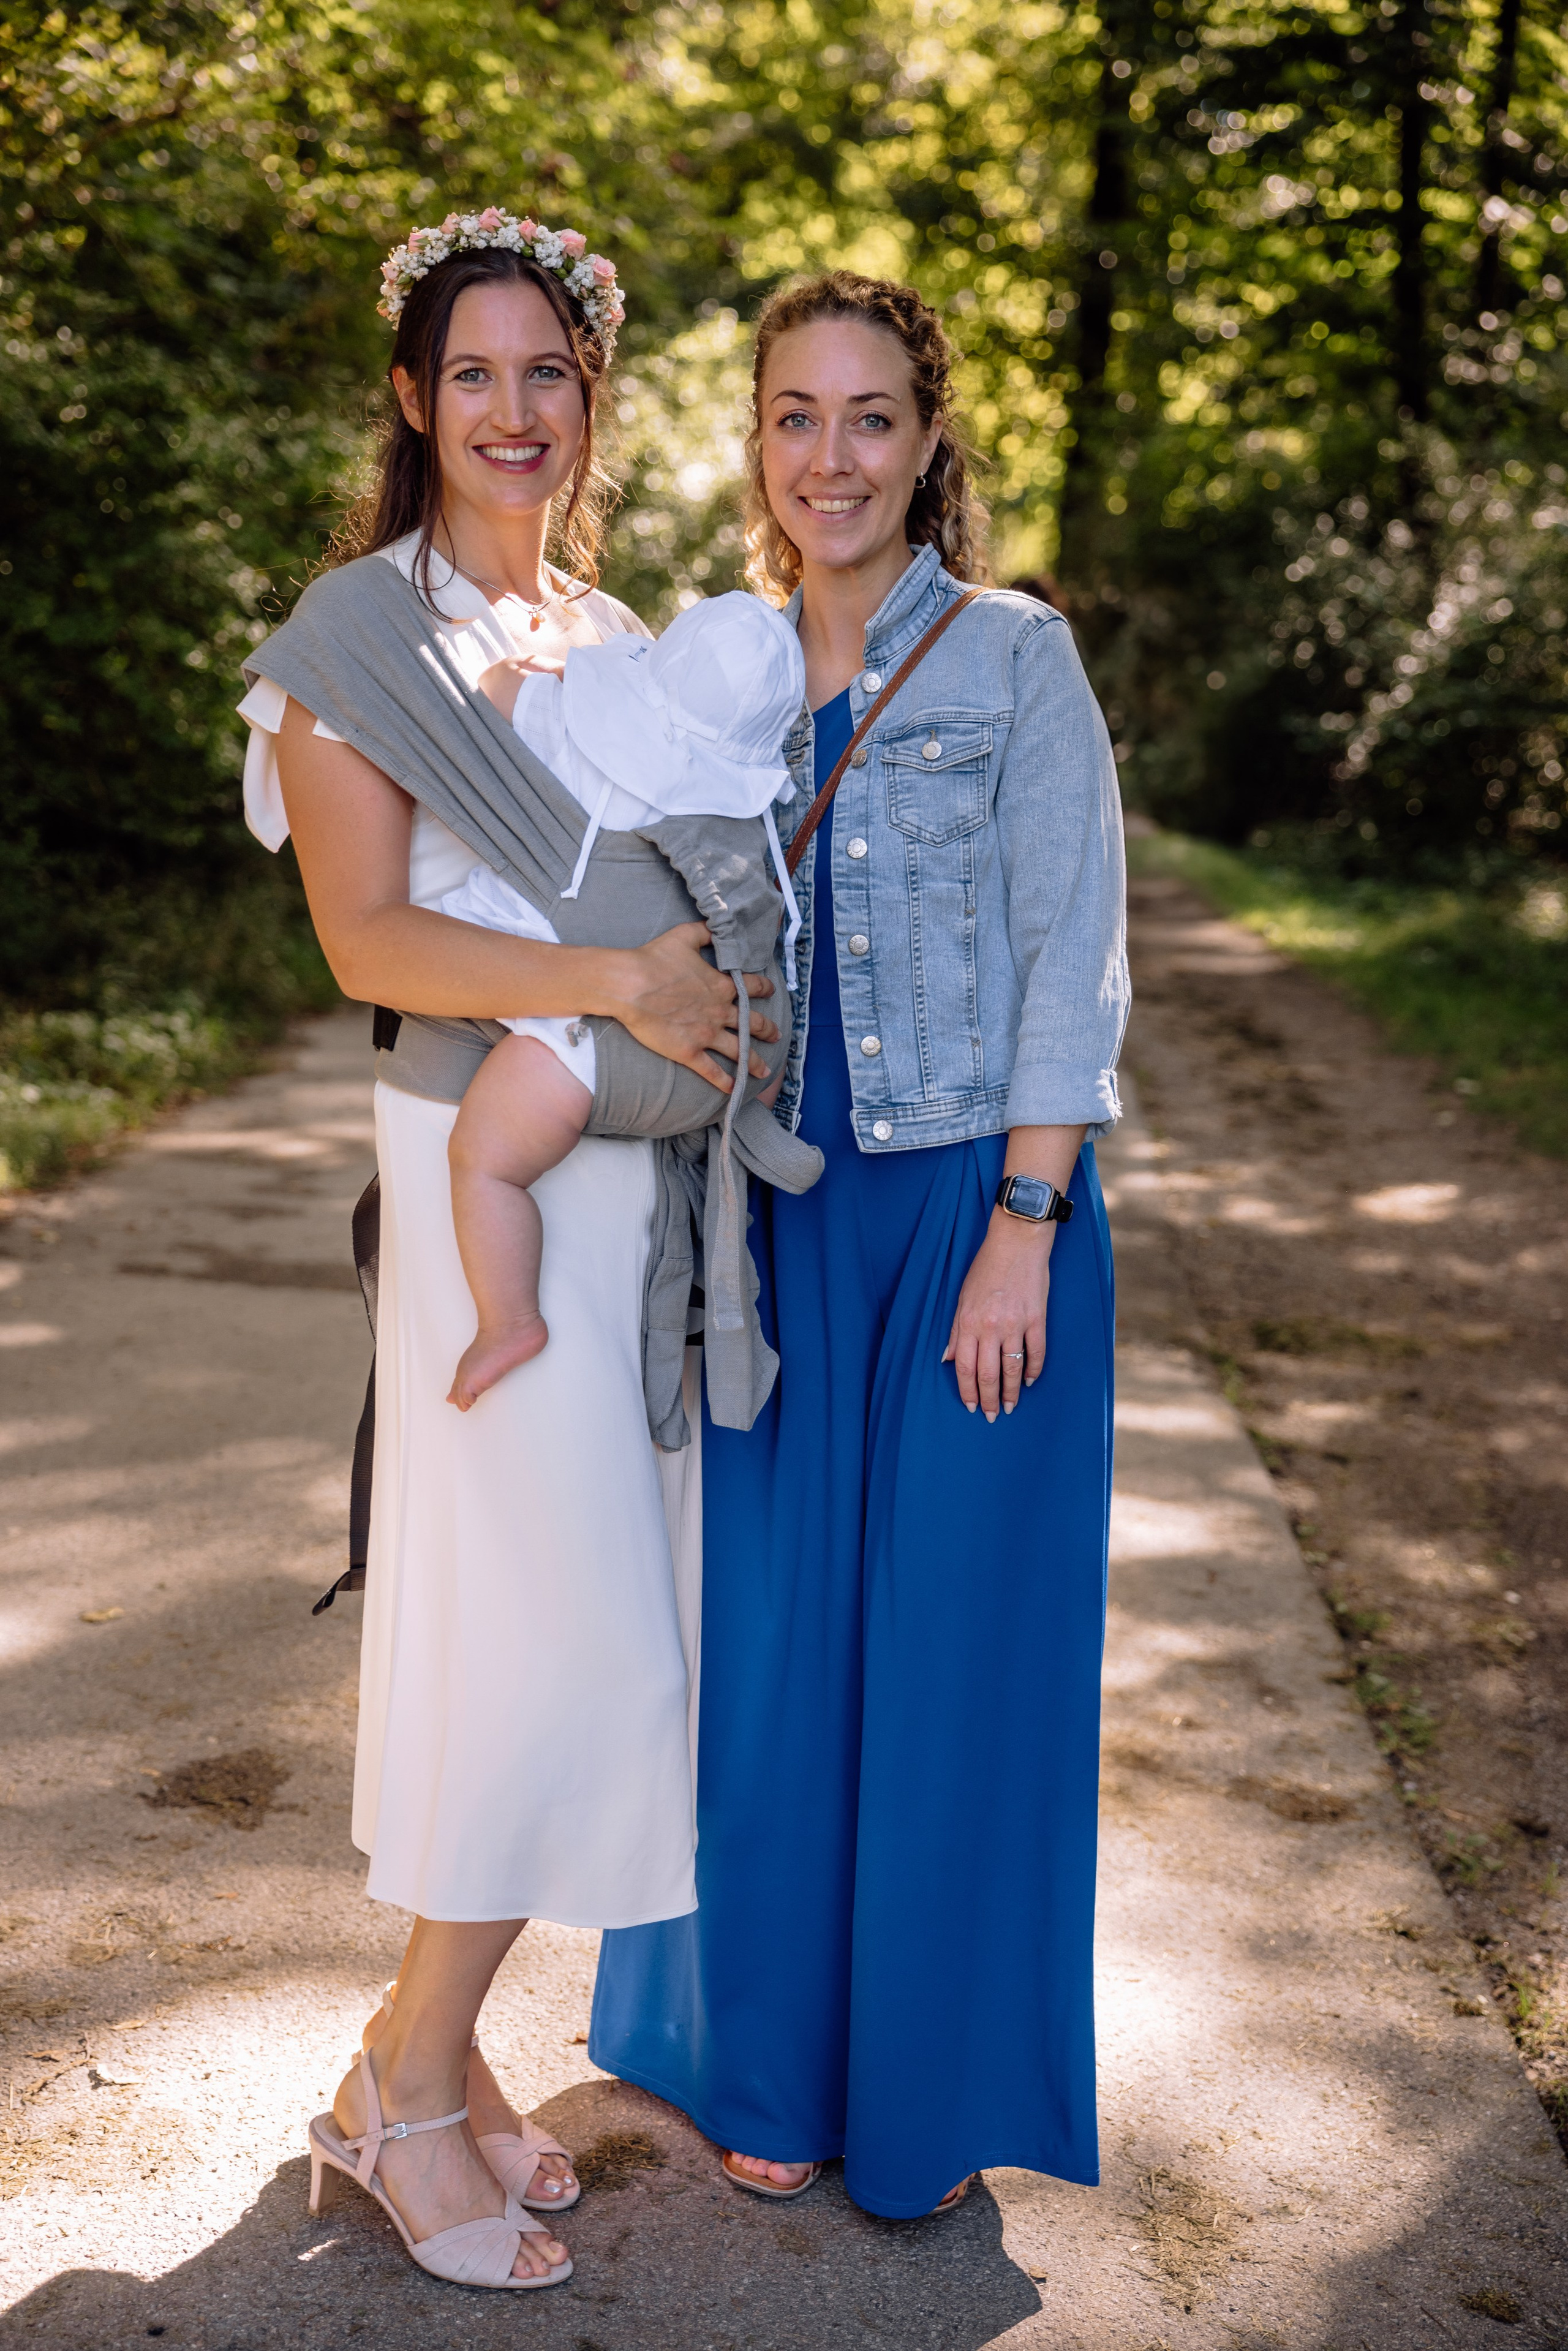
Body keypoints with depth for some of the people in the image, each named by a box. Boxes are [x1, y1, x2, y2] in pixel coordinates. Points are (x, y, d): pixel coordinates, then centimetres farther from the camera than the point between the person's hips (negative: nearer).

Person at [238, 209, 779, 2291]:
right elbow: (371, 943, -15)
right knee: (572, 1631, -7)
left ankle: (438, 2057, 25)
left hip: (641, 1164, 7)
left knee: (586, 1628, 10)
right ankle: (404, 2086, 12)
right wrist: (617, 984, -25)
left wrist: (721, 995, 8)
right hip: (496, 1169, -7)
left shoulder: (616, 631, 16)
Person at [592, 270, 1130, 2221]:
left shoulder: (1014, 657, -3)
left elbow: (1072, 960, -7)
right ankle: (780, 2057, 29)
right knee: (774, 1638, 9)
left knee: (959, 1641, 5)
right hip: (785, 1219, 4)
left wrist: (1021, 1235, -13)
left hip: (978, 1207, -3)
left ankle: (940, 2079, 25)